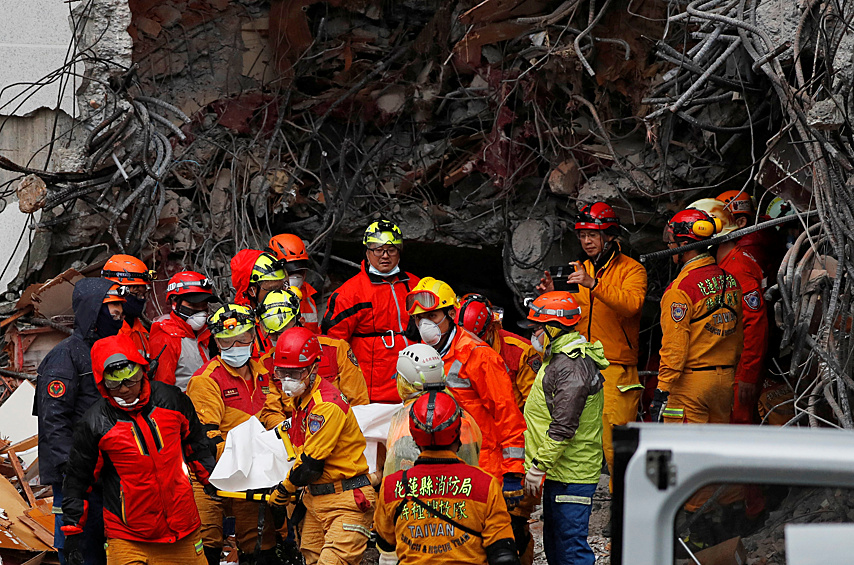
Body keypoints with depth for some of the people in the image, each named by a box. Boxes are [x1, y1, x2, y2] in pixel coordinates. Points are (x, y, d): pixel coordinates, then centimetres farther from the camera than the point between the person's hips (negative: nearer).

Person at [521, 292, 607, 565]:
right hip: (559, 472, 11)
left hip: (570, 475, -11)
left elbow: (563, 427, -23)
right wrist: (539, 465, 22)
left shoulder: (571, 366, -19)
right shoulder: (560, 358, 16)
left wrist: (537, 467, -20)